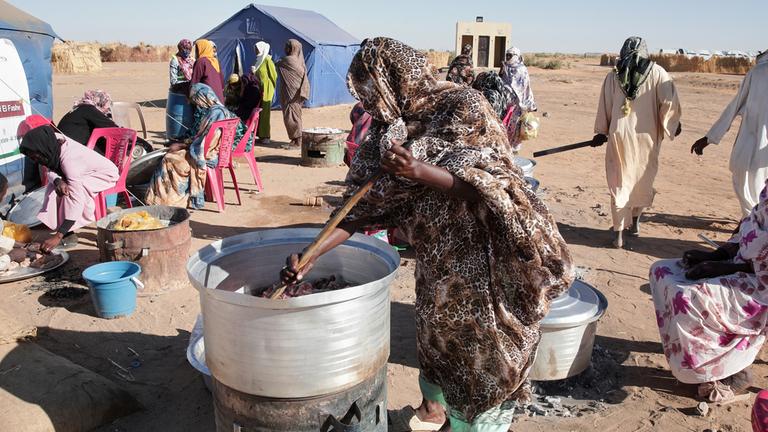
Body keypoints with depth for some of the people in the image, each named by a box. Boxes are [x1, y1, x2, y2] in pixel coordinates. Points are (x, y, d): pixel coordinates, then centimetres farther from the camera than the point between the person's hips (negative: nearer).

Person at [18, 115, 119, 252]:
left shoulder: (68, 158, -36)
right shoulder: (55, 140, -16)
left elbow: (76, 200, -39)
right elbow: (51, 171, -5)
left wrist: (58, 236, -40)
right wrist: (57, 181, -32)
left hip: (106, 174, -9)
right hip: (87, 173, 9)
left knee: (71, 189, -30)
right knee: (54, 187, -7)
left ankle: (69, 234, -16)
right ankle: (68, 233, -6)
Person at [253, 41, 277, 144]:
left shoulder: (267, 60, -10)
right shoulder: (259, 60, 14)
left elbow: (274, 75, -9)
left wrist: (272, 88, -1)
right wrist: (253, 72, 3)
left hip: (266, 90, -8)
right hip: (258, 90, 8)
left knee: (265, 113, -5)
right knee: (258, 113, 8)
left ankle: (266, 136, 0)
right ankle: (261, 135, 14)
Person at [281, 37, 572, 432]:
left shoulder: (463, 106, -16)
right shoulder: (388, 129, 1)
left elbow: (485, 185, -21)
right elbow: (364, 204, -2)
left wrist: (420, 171, -36)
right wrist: (311, 255, -10)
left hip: (482, 255, -6)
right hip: (436, 258, 6)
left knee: (484, 345, 7)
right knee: (436, 332, 20)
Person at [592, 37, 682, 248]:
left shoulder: (612, 76, 4)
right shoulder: (656, 73, -1)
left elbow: (604, 107, 6)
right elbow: (669, 101, -7)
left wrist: (602, 132, 17)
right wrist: (670, 125, 8)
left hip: (620, 136, 0)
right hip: (646, 137, 0)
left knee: (619, 183, 6)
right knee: (642, 181, 18)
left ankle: (618, 234, 4)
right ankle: (635, 223, 32)